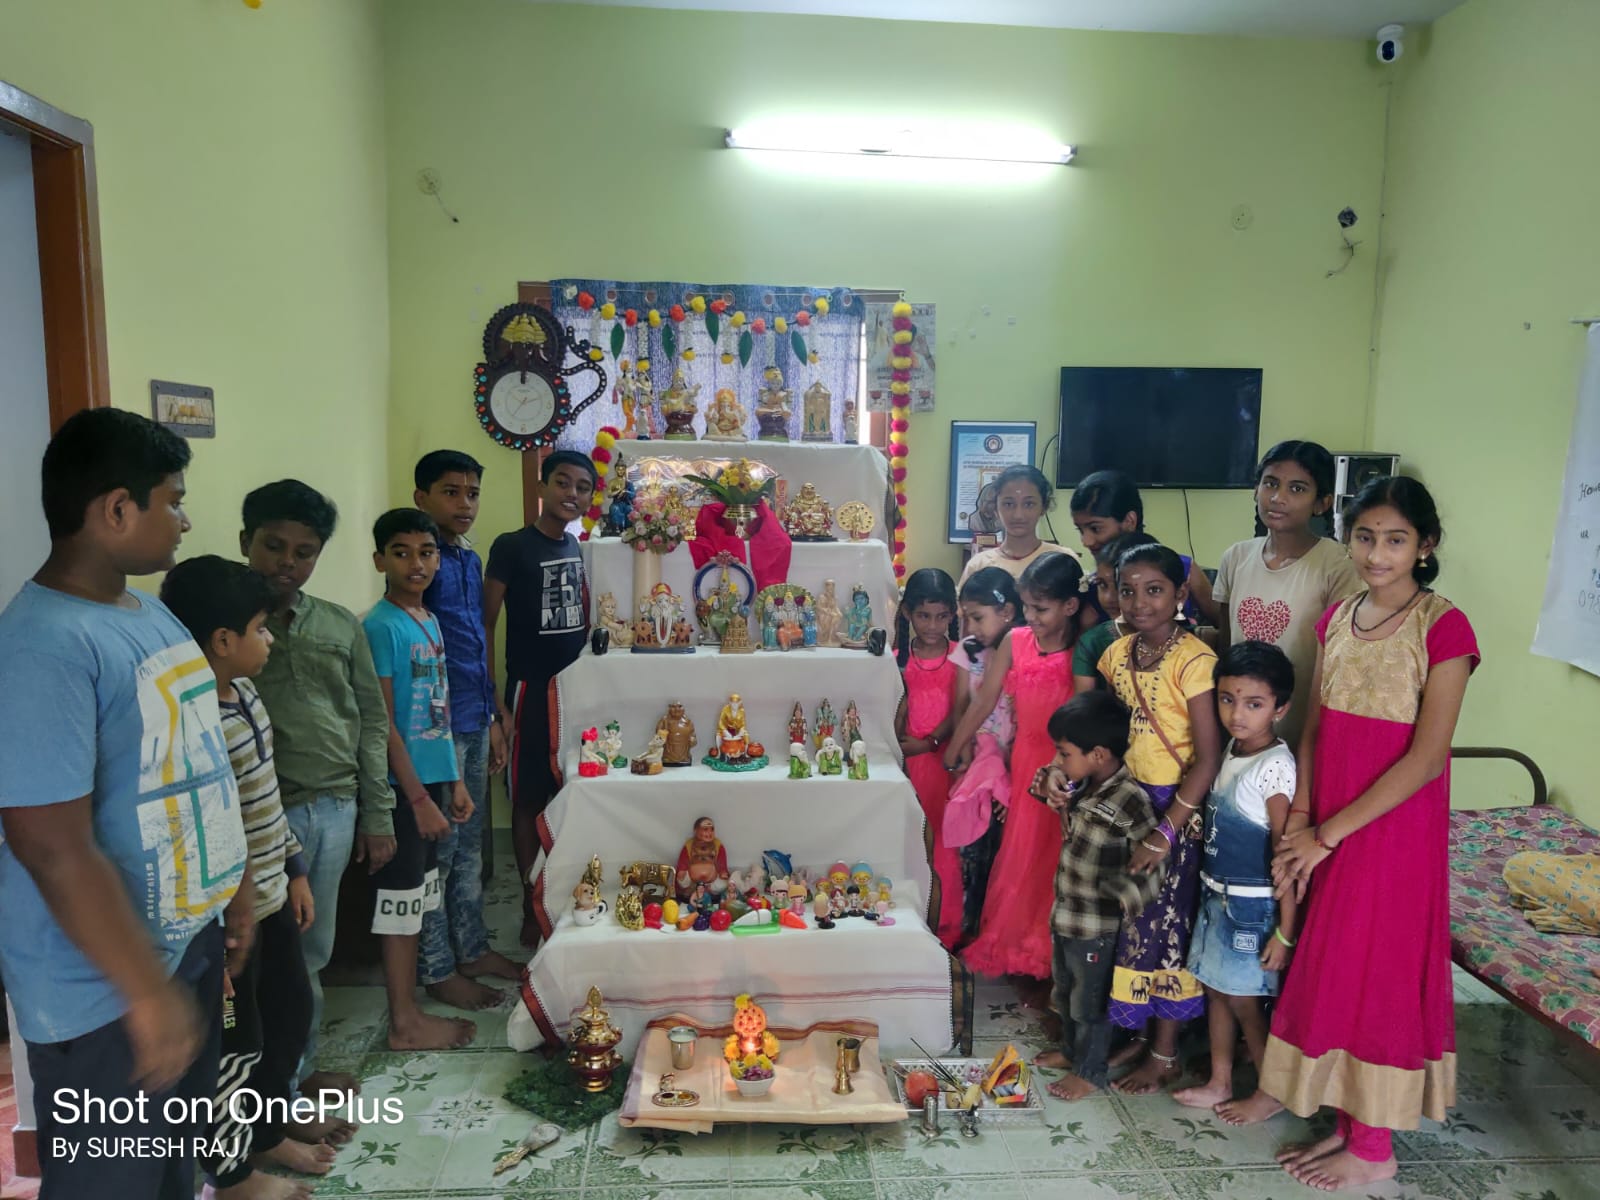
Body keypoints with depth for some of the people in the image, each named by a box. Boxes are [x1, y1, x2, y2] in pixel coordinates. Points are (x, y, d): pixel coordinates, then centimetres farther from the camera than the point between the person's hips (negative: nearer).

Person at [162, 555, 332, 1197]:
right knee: (237, 1046, 11)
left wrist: (295, 869, 17)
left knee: (291, 1014, 23)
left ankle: (266, 1134, 45)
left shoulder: (244, 693, 2)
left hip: (270, 896, 9)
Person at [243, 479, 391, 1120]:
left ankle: (300, 1066, 36)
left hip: (335, 809, 5)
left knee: (312, 951, 18)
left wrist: (377, 814, 9)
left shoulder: (341, 626, 8)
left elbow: (372, 723, 11)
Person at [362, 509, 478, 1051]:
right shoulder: (380, 626, -14)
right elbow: (382, 724, -17)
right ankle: (404, 1024, 14)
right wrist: (419, 798, -17)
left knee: (415, 898, 15)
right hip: (403, 784, -8)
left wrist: (453, 780, 15)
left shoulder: (429, 620, 10)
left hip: (432, 776, 8)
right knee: (400, 899, 2)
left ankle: (409, 1008, 27)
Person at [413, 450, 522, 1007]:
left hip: (475, 720, 9)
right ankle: (438, 970, 16)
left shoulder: (470, 559, 13)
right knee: (437, 849, 3)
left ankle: (473, 949, 30)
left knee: (470, 843, 17)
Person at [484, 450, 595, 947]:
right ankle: (532, 909, 16)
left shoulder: (579, 548, 8)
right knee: (530, 800, 4)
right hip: (532, 690, -5)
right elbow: (485, 625, -9)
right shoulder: (511, 547, -10)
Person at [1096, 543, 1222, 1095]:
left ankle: (1166, 1053, 24)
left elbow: (1208, 758, -20)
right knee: (1129, 921, 15)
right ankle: (1138, 1033, 33)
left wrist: (1165, 833, -21)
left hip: (1175, 807, -6)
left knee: (1165, 925, 6)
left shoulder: (1193, 659, -19)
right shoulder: (1117, 653, 2)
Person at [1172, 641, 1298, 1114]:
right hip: (1216, 895, 8)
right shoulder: (1231, 751, 3)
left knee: (1242, 1000, 6)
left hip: (1252, 905, -8)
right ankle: (1220, 1082, 32)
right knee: (1215, 987, 17)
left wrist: (1286, 931, -18)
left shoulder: (1276, 766, -21)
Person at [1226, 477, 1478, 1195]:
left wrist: (1329, 832, -16)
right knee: (1322, 961, 16)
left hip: (1394, 826, -5)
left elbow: (1427, 759, -17)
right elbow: (1313, 731, 5)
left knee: (1378, 969, 6)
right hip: (1324, 829, 5)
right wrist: (1298, 825, -4)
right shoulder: (1337, 619, 4)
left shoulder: (1444, 629, -14)